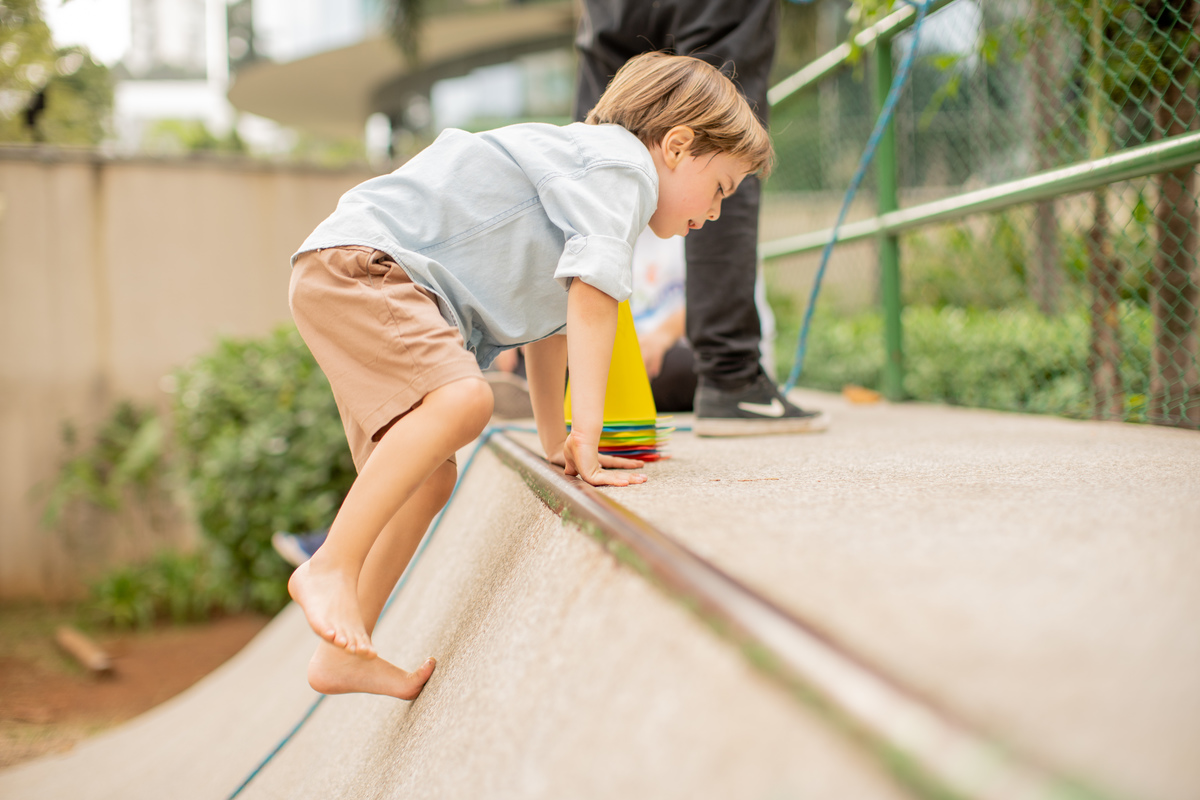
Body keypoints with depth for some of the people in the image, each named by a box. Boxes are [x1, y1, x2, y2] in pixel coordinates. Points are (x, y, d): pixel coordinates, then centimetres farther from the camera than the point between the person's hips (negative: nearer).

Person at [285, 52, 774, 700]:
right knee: (460, 401, -31)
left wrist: (555, 442, 35)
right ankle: (331, 568, -26)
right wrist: (585, 442, -22)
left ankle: (344, 655, 14)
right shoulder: (621, 164, -7)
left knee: (429, 478, 8)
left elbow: (550, 325, 32)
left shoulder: (592, 178, 26)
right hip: (356, 261, -10)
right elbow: (591, 298, -20)